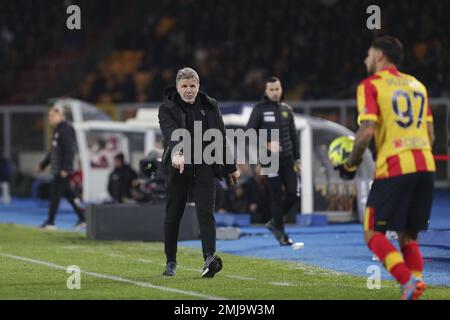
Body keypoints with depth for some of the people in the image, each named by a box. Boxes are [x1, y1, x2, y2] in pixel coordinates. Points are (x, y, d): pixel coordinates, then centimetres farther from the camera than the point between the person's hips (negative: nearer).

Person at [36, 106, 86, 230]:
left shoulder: (66, 130, -14)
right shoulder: (57, 130, 16)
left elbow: (69, 150, -20)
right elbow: (52, 151, 25)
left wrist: (65, 168, -25)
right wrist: (43, 165, 26)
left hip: (63, 169, -10)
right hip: (57, 168, 10)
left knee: (55, 194, -5)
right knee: (68, 193, 12)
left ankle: (50, 222, 1)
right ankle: (82, 218, 15)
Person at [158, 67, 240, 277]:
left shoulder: (210, 107, 8)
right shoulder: (167, 109, -3)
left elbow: (221, 138, 15)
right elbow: (170, 132, -23)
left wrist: (230, 168, 16)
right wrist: (176, 152, -43)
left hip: (205, 168, 1)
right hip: (178, 169, -1)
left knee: (206, 213, -13)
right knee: (173, 216, 7)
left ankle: (209, 258, -25)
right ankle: (171, 262, 22)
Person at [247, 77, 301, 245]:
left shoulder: (287, 109, 12)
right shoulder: (259, 109, -1)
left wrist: (297, 158, 14)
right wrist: (266, 144, -17)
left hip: (287, 159, 4)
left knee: (293, 194, -1)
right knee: (276, 196, -3)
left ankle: (274, 222, 19)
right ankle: (280, 231, 7)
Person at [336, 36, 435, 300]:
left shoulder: (371, 85, 1)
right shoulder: (417, 85, 20)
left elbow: (367, 131, -10)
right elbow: (430, 135, 18)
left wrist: (351, 165, 1)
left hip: (393, 167, -6)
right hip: (425, 165, 6)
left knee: (373, 234, 1)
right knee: (408, 236, 14)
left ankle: (408, 280, -20)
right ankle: (415, 282, -3)